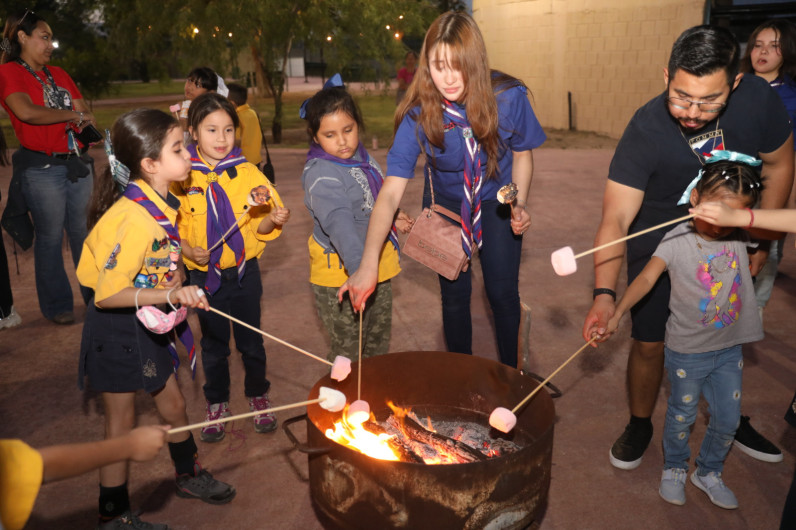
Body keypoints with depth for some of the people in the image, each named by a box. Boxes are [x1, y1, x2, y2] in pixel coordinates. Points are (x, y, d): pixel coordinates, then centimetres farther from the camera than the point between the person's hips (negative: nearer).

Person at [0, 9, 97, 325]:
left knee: (83, 232, 10)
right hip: (42, 169, -5)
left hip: (77, 164, 5)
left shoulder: (58, 75, 18)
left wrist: (83, 122, -8)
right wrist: (73, 114, -9)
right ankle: (57, 306, 16)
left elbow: (86, 114, 15)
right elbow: (26, 112, -19)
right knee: (50, 237, 3)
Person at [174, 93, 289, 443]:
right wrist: (189, 250, -17)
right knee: (213, 343, 15)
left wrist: (274, 219, -21)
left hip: (244, 271, 0)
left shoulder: (247, 174, -5)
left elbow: (260, 227, -1)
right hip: (204, 274, 0)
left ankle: (258, 396, 34)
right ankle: (216, 404, 34)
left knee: (251, 339, 12)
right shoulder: (182, 178, -7)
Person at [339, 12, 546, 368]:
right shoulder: (418, 114, -26)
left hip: (497, 202, 0)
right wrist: (369, 265, -43)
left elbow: (522, 152, -4)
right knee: (454, 294, 4)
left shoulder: (508, 97, -25)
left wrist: (520, 205, -20)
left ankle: (510, 372, 25)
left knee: (502, 292, -2)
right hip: (447, 203, 0)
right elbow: (391, 191, -33)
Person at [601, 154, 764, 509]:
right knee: (682, 416, 15)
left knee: (728, 419, 16)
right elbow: (646, 278, -29)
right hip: (687, 351, -4)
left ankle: (709, 473, 41)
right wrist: (617, 313, -41)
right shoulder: (678, 240, -19)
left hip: (729, 349, 4)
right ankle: (674, 469, 40)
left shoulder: (741, 236, -5)